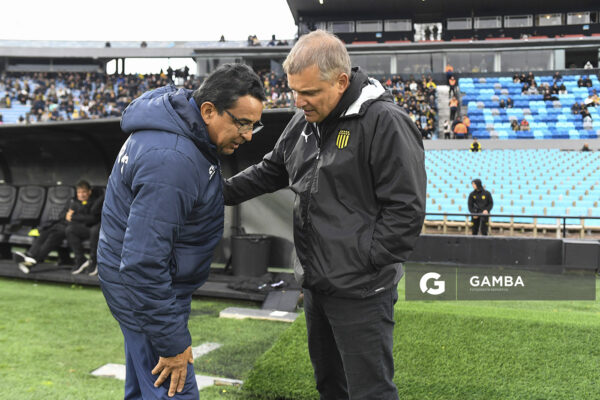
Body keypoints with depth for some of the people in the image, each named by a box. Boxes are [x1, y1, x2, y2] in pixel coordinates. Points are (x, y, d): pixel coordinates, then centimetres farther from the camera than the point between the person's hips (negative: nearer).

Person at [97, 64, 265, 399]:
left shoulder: (181, 127, 1)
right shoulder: (172, 161, -31)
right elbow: (143, 262, -31)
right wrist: (173, 343, -25)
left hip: (151, 279, 10)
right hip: (146, 291, -10)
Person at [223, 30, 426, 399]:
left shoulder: (386, 123, -17)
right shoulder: (305, 121, 7)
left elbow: (406, 209, -18)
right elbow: (271, 171, 21)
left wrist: (364, 265, -17)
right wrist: (221, 192, 8)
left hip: (361, 293, -8)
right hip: (316, 284, 8)